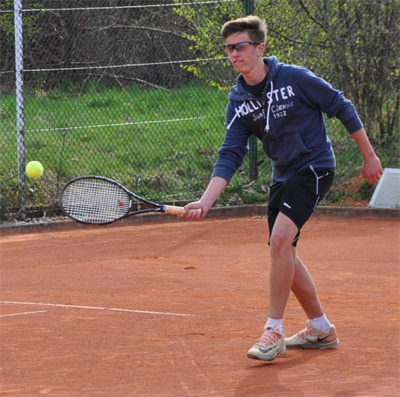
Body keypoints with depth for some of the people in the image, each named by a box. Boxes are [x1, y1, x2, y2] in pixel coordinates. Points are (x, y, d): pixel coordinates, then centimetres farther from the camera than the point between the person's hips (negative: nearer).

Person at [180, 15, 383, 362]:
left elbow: (342, 107, -6)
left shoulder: (294, 78, -16)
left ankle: (274, 330, -15)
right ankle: (321, 329, 27)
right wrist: (206, 201, -19)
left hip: (315, 167, -7)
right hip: (283, 174, 7)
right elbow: (230, 155, -5)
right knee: (284, 253, 10)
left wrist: (369, 156, -1)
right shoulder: (238, 101, -1)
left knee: (280, 238, -22)